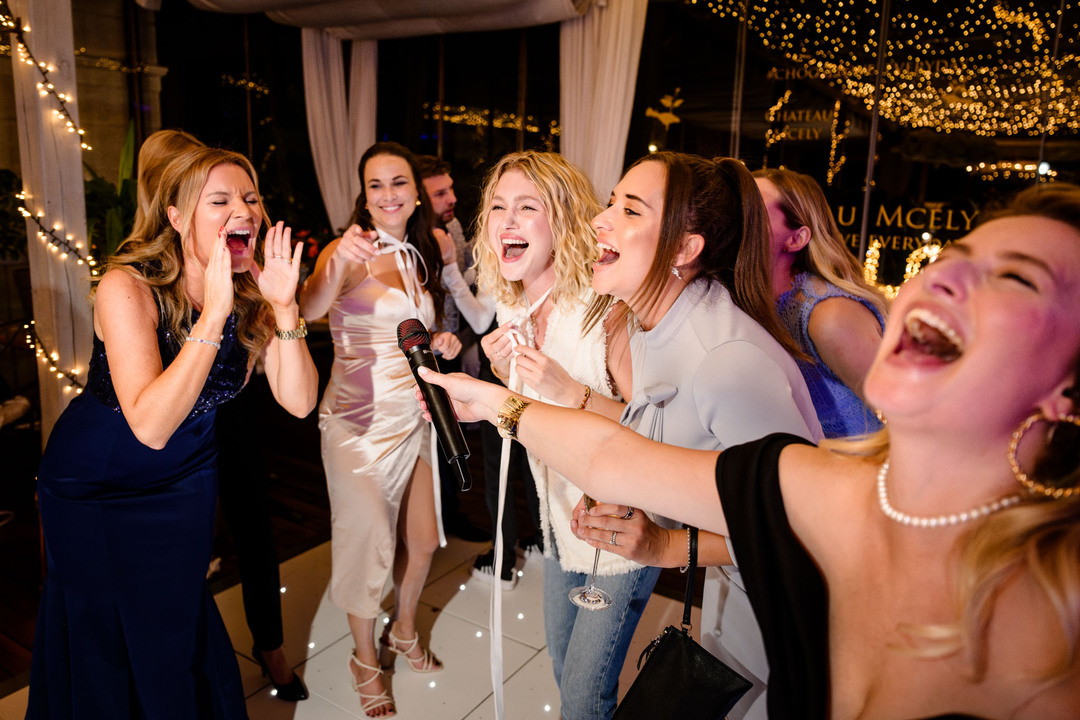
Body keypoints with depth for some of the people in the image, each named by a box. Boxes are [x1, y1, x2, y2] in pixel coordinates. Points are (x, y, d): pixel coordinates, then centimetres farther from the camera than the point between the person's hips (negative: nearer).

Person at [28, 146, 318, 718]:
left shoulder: (254, 291, -14)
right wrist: (214, 312, -42)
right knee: (100, 637, 16)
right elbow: (151, 425, -38)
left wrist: (284, 306, -32)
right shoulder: (128, 287, -29)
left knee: (175, 633, 17)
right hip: (93, 481, -3)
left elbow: (299, 402, -19)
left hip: (186, 479, 4)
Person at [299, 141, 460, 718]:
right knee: (367, 544, 7)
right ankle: (365, 661, 32)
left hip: (414, 416, 6)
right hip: (359, 421, -6)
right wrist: (338, 265, -54)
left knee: (422, 539, 16)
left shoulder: (425, 252, 7)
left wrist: (439, 343, -2)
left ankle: (403, 631, 44)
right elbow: (311, 307, -34)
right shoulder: (349, 251, -13)